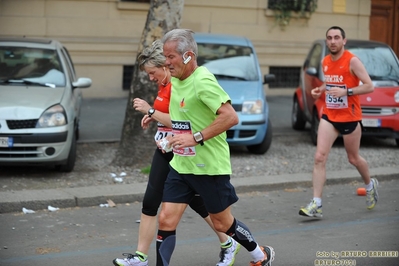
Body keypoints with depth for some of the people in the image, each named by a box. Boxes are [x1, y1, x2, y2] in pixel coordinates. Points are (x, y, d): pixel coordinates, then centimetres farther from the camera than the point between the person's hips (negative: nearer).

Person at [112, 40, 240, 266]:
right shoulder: (165, 85, 9)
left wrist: (150, 111, -22)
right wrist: (152, 117, 6)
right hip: (165, 152, 9)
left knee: (197, 201, 5)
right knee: (150, 202, 3)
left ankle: (228, 245, 26)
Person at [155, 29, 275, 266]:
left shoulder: (203, 81, -21)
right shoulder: (175, 80, 5)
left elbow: (231, 117, -28)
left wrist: (196, 137, -28)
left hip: (210, 166, -7)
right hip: (180, 165, 7)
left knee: (222, 223, 10)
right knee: (166, 221, -2)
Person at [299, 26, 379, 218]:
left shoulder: (352, 61, -13)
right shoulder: (325, 62, 6)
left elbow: (369, 86, -16)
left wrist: (346, 91, -27)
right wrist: (319, 90, 3)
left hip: (350, 118, -5)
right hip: (329, 117, 5)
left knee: (353, 159, 12)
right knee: (319, 157, -10)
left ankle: (370, 185, 44)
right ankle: (316, 205, -12)